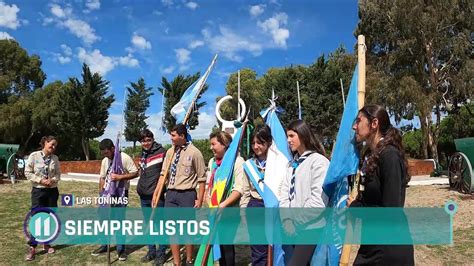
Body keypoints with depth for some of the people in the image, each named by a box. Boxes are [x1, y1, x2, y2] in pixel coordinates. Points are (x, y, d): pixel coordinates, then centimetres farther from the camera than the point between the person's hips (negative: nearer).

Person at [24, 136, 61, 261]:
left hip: (52, 191, 3)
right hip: (38, 191, -3)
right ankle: (32, 247, 5)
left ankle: (46, 243, 23)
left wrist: (53, 180, -14)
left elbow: (58, 174, 6)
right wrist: (40, 180, -17)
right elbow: (28, 172, -7)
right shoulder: (34, 155, -7)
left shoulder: (55, 158, 2)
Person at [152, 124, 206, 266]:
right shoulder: (170, 152, 7)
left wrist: (199, 199, -9)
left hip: (187, 195, -5)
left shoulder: (194, 153, -9)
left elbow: (201, 178, -7)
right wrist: (155, 193, 6)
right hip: (171, 194, 5)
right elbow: (164, 174, 10)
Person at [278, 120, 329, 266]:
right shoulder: (293, 163, 15)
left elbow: (318, 197, -15)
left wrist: (298, 221, -11)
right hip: (293, 227, 7)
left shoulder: (319, 160, -9)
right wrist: (286, 219, -4)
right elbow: (284, 192, 9)